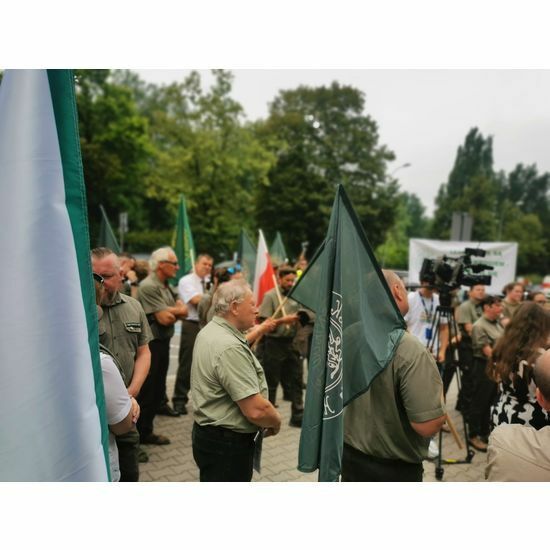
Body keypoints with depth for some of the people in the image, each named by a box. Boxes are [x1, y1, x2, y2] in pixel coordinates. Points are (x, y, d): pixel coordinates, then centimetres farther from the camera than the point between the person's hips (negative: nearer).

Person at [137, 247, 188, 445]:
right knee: (147, 392, -1)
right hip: (150, 344, -9)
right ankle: (138, 435, 11)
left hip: (163, 343, 9)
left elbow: (184, 311, 7)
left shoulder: (167, 287, 13)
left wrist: (169, 311, -12)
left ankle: (146, 431, 27)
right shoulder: (148, 287, -17)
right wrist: (177, 310, -2)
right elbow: (165, 318, -21)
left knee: (158, 391, 15)